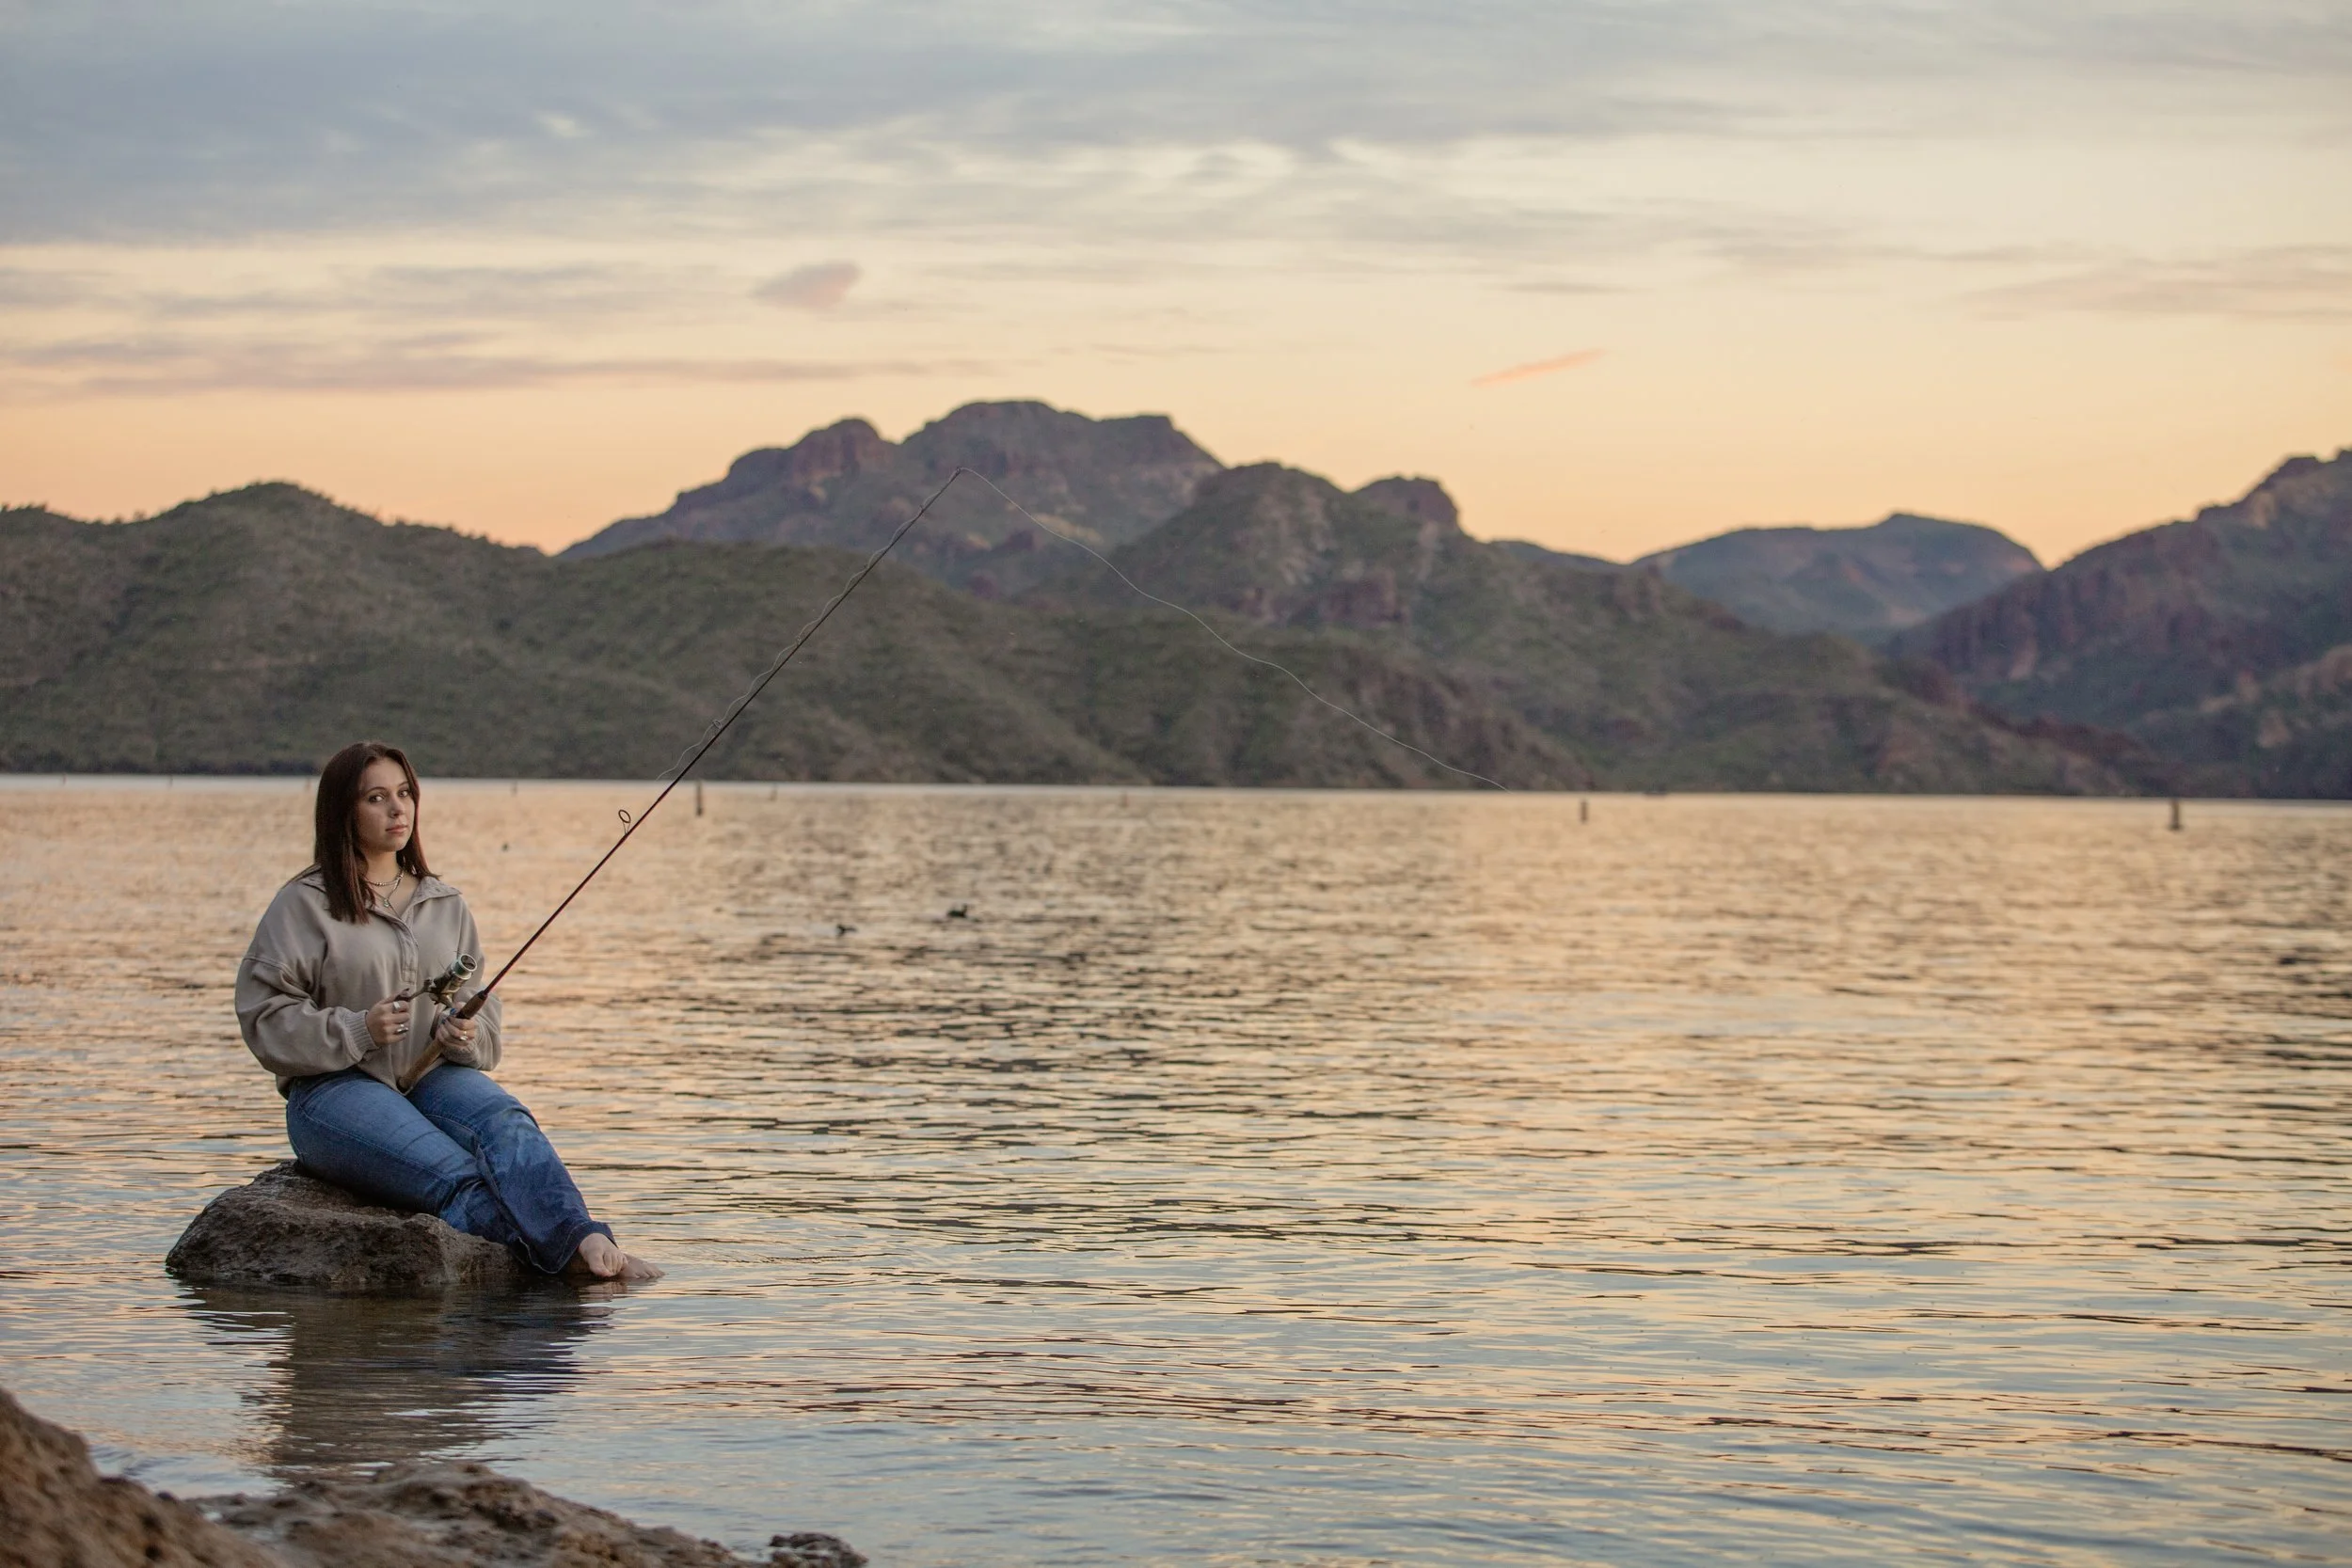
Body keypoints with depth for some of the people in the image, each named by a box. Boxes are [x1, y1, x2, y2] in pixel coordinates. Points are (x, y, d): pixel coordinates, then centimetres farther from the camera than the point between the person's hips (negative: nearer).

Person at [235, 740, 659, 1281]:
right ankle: (570, 1251, -49)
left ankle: (584, 1242, -53)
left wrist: (465, 1035, -5)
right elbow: (266, 1015, -2)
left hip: (434, 1077, 4)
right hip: (334, 1090, -4)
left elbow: (482, 1009, 20)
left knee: (503, 1121, -33)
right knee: (454, 1174, -33)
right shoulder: (304, 904, 4)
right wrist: (358, 1031, -16)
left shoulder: (446, 905, 19)